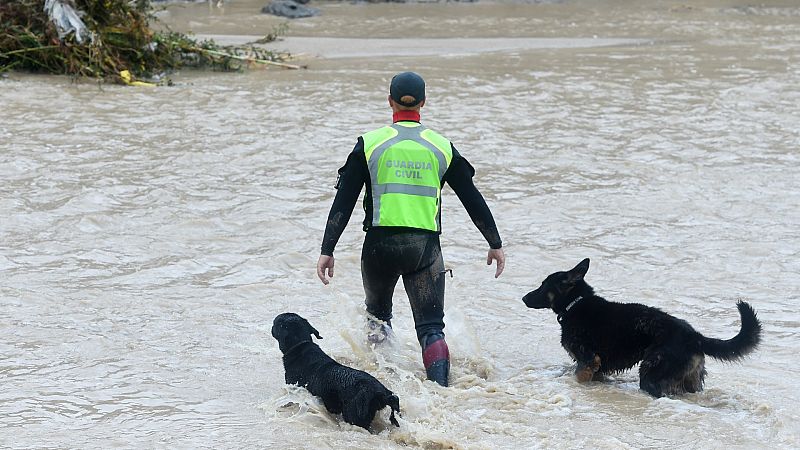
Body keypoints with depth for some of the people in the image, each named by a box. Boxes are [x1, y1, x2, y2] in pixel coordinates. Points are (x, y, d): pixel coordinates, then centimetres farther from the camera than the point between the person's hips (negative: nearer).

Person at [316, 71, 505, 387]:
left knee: (377, 314, 26)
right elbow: (473, 200, 10)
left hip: (380, 243, 0)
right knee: (431, 327, 1)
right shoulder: (441, 147, 4)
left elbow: (343, 202, -2)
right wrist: (495, 244, 20)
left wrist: (327, 250, 1)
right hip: (426, 246, 0)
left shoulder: (370, 143, 0)